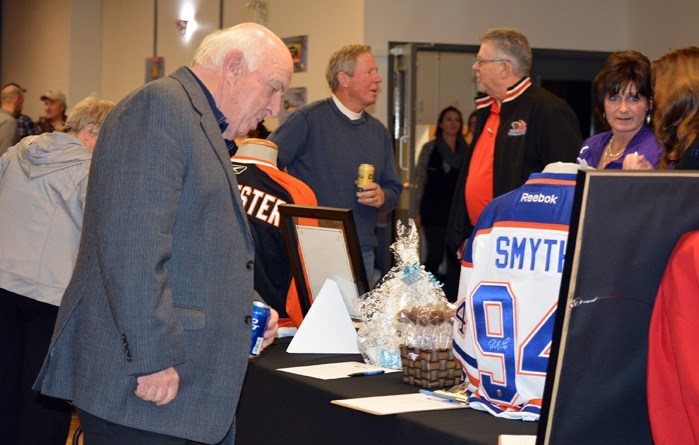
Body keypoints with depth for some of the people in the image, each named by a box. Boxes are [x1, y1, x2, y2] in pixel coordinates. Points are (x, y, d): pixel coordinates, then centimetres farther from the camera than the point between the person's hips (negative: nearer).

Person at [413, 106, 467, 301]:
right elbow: (420, 180, 3)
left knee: (455, 257, 1)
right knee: (435, 256, -6)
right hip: (434, 210, -3)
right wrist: (419, 212, -2)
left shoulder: (466, 150, 10)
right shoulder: (430, 148, 3)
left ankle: (452, 301, 8)